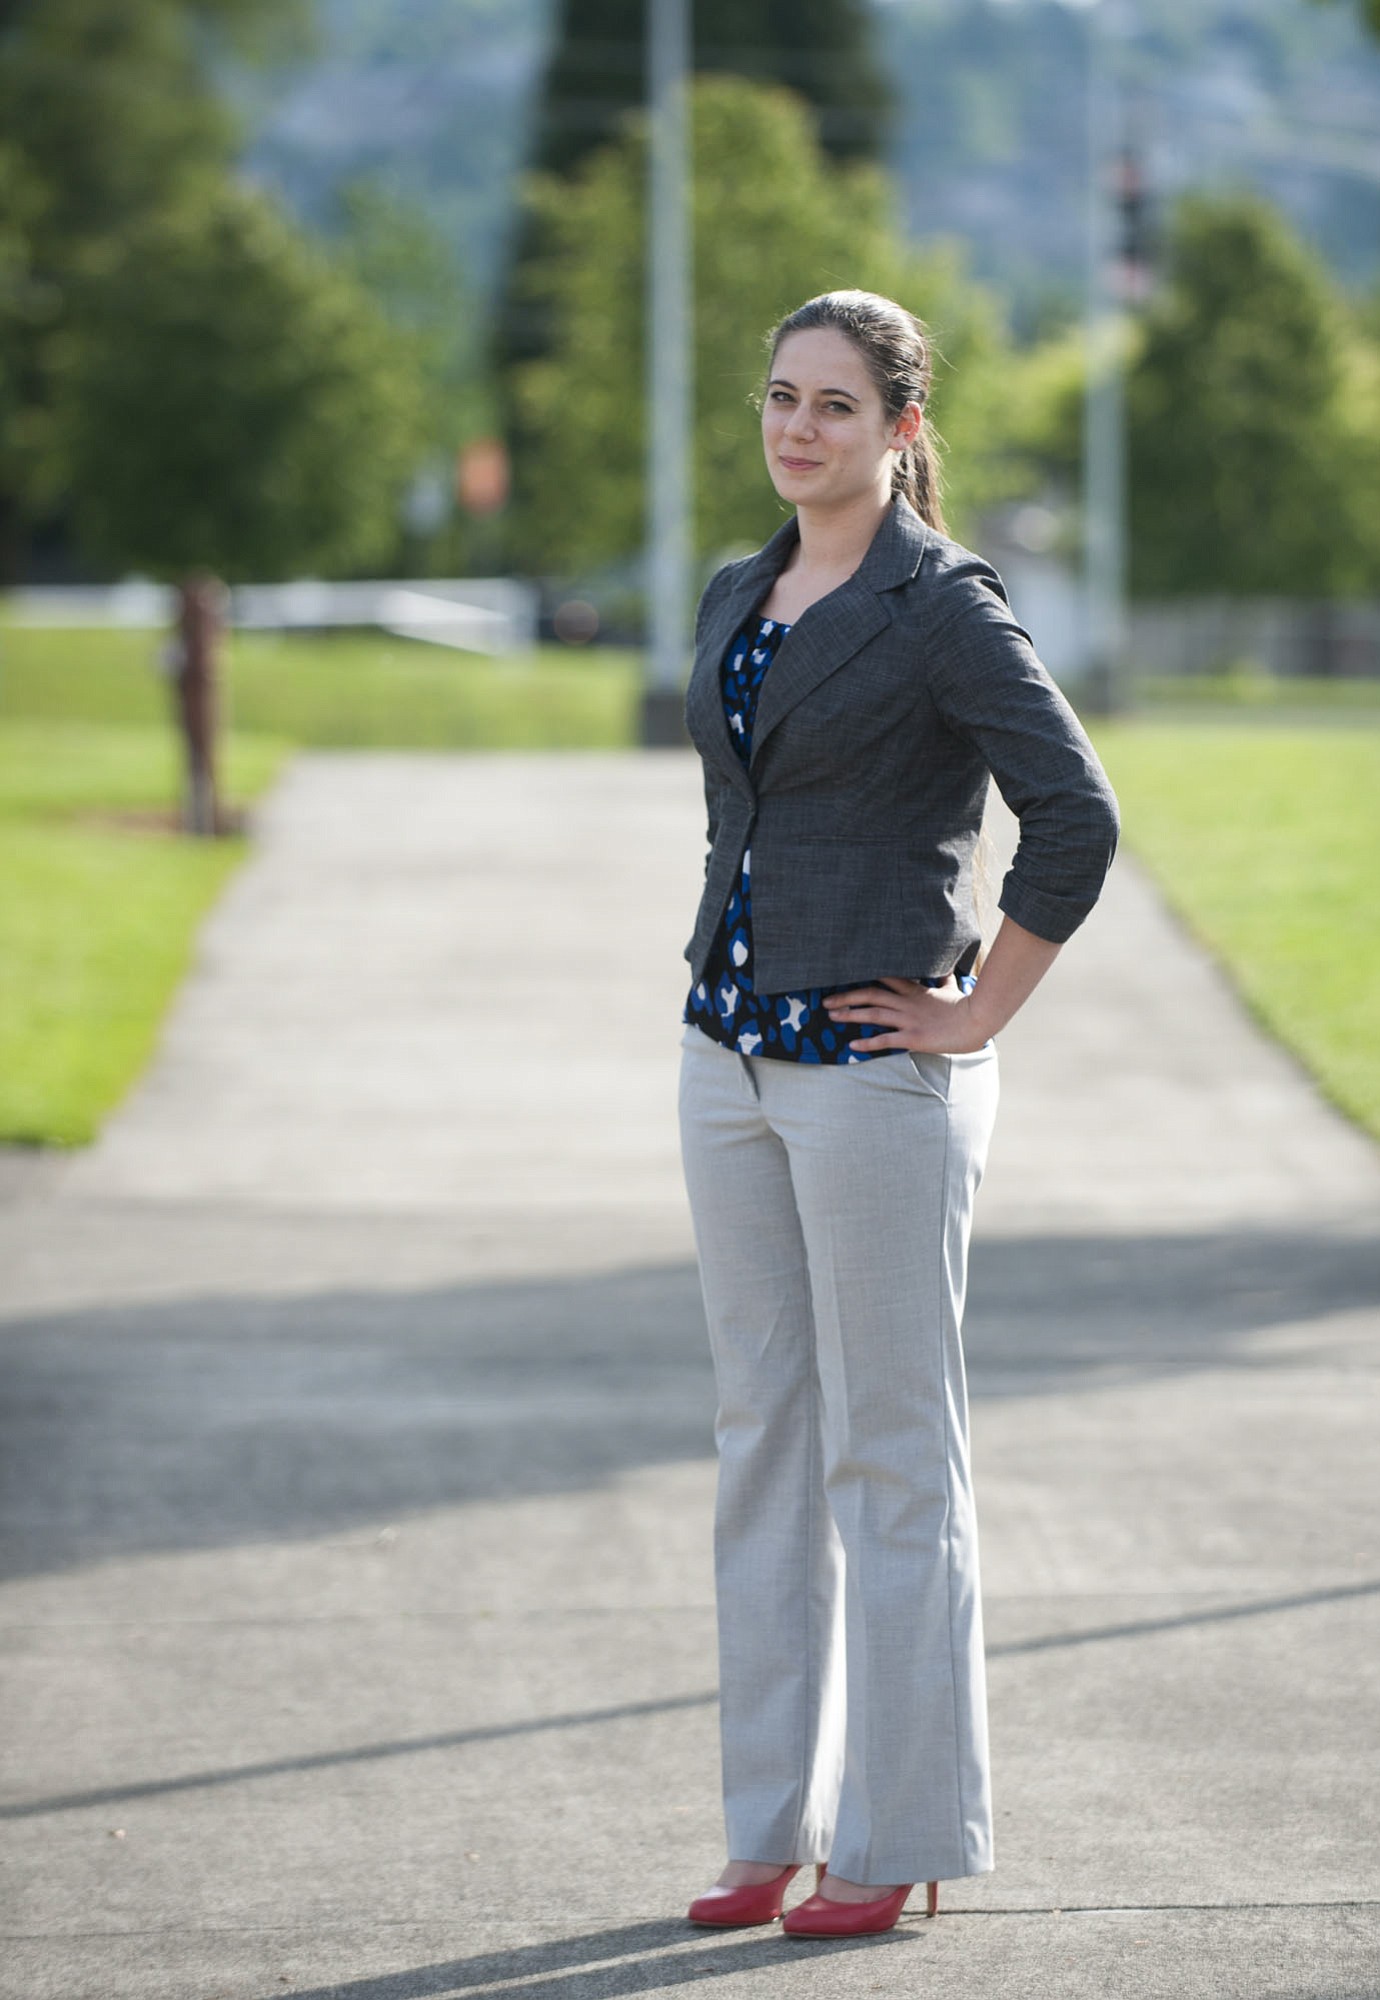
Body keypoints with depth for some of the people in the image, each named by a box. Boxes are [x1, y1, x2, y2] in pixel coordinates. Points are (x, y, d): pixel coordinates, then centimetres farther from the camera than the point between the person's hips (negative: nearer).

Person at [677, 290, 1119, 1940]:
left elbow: (1076, 822, -19)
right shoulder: (737, 600, 12)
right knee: (763, 1446, 10)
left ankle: (899, 1836, 6)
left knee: (889, 1454, -1)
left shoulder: (942, 607, -11)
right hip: (731, 1063, 8)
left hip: (875, 1073, -8)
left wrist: (976, 1017, -15)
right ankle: (775, 1822, 16)